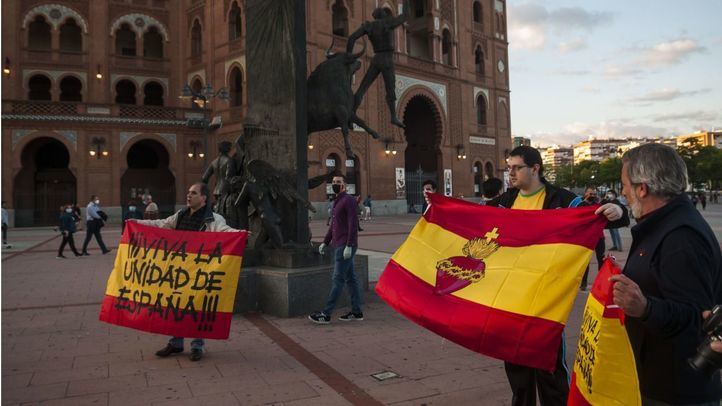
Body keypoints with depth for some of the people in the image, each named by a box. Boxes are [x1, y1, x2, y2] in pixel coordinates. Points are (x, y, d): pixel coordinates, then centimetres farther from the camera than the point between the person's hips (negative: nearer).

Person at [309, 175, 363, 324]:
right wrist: (325, 242, 18)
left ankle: (326, 314, -4)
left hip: (345, 246, -9)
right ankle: (356, 311, 16)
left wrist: (349, 246, -23)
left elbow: (353, 224, -18)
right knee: (350, 278, 11)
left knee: (338, 279, -6)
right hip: (338, 246, 9)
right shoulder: (336, 201, 19)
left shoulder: (348, 200, -10)